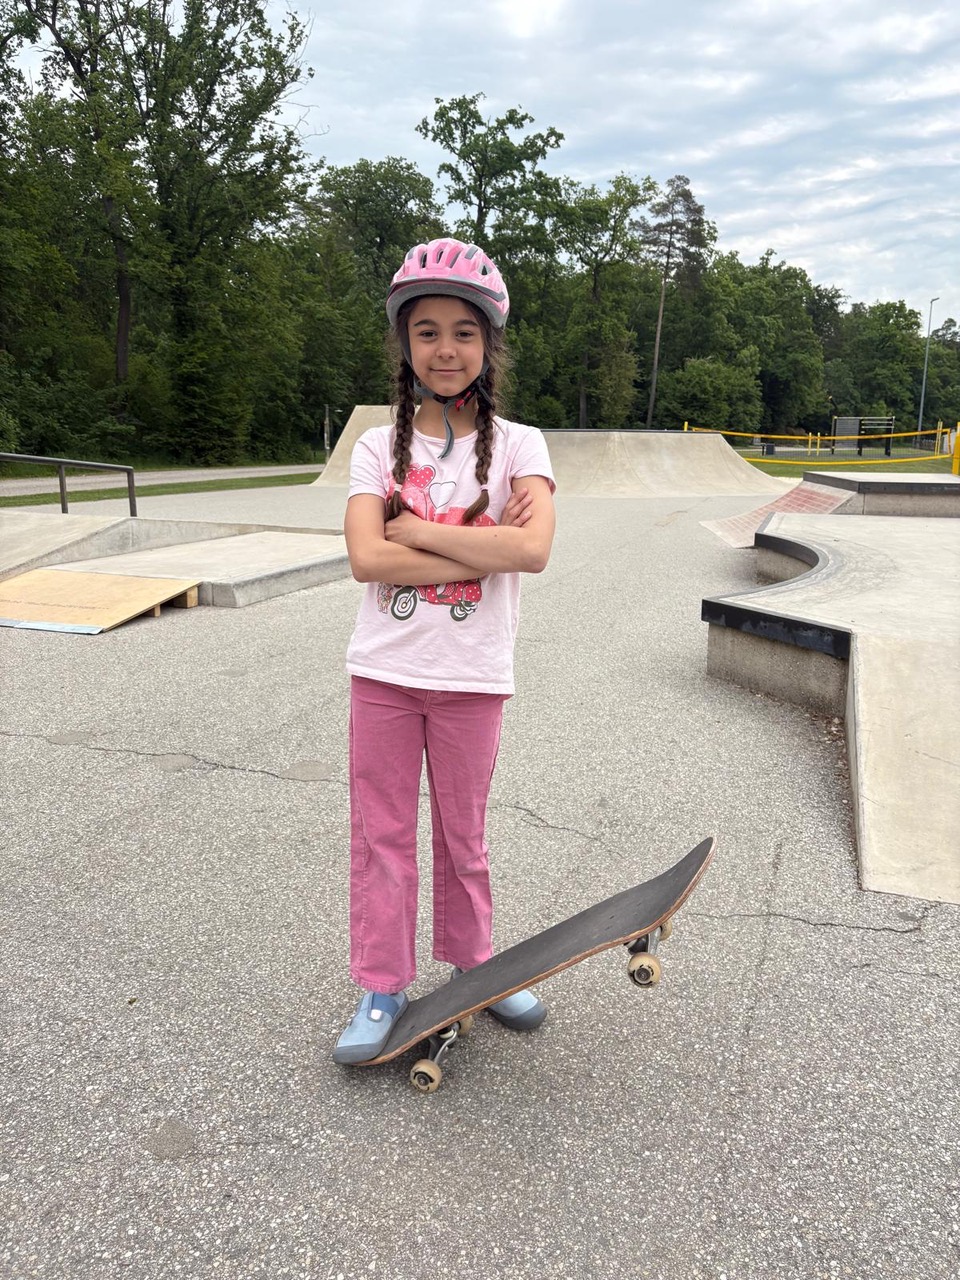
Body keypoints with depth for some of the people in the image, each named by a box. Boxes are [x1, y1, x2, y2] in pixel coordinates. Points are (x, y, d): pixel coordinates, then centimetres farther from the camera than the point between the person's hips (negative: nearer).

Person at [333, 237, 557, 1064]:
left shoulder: (516, 444, -3)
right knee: (382, 833, 9)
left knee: (463, 832, 15)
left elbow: (533, 549, -21)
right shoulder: (379, 446, 0)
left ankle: (471, 963, 36)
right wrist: (483, 550, -18)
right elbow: (367, 557, -15)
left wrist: (416, 529, -16)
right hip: (384, 669, 1)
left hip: (472, 674, -1)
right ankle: (382, 988, 25)